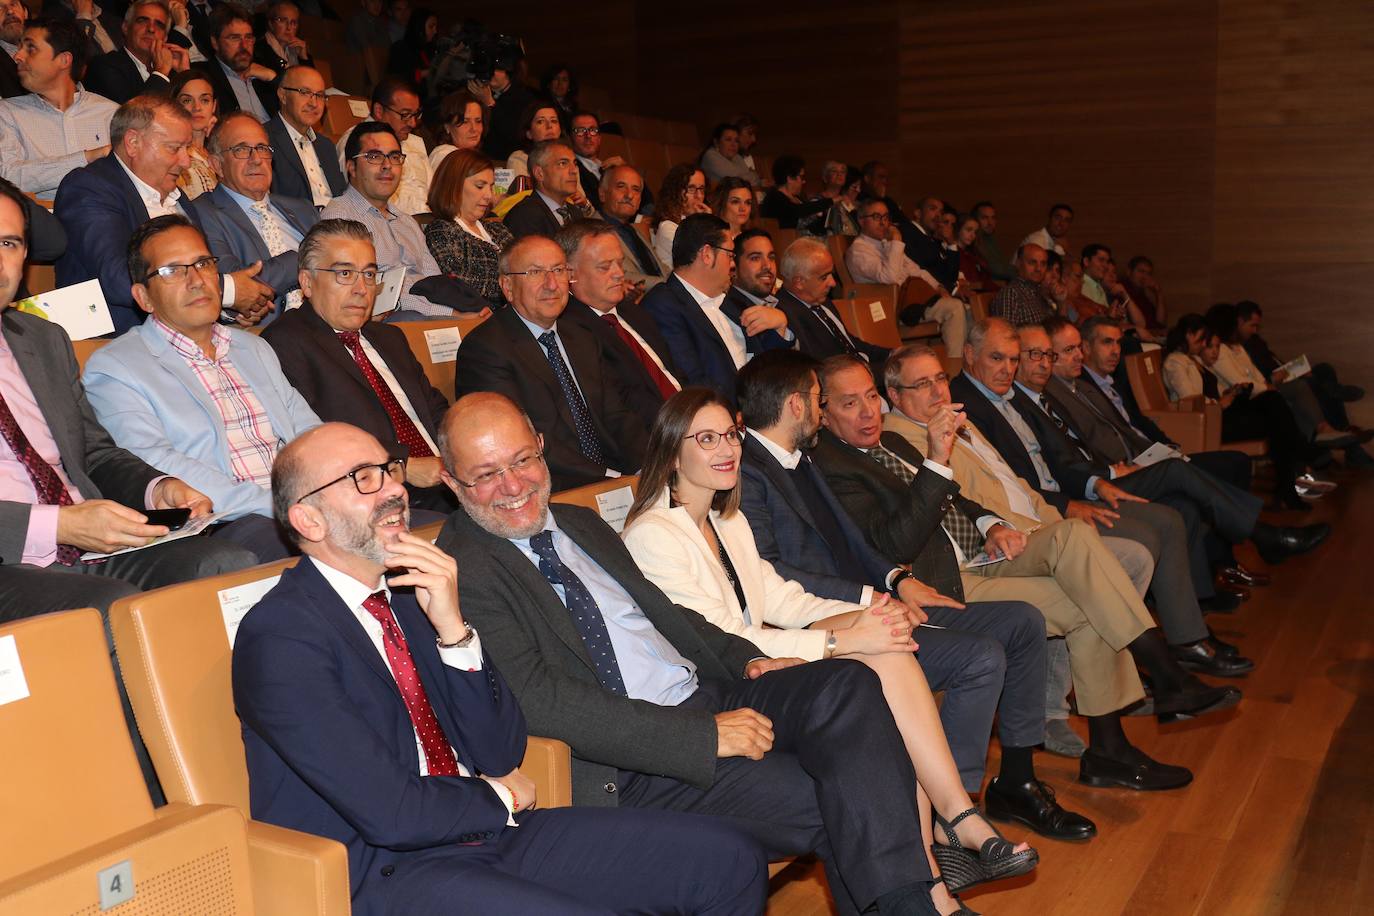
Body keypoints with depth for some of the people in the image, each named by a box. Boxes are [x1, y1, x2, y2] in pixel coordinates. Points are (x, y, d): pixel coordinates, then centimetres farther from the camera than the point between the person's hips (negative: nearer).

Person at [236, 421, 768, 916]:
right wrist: (501, 797, 0)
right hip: (383, 873, -7)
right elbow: (391, 815, -19)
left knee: (729, 860, -4)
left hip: (484, 832, 7)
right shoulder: (279, 636, -13)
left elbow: (502, 754, 4)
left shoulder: (412, 591, 9)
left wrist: (453, 628, -9)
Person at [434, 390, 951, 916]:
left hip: (710, 695, 8)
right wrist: (704, 736, -21)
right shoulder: (462, 571, -9)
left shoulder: (581, 524, 18)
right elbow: (539, 700, -19)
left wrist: (745, 660, 5)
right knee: (823, 803, -24)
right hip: (631, 770, -8)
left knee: (846, 684, -16)